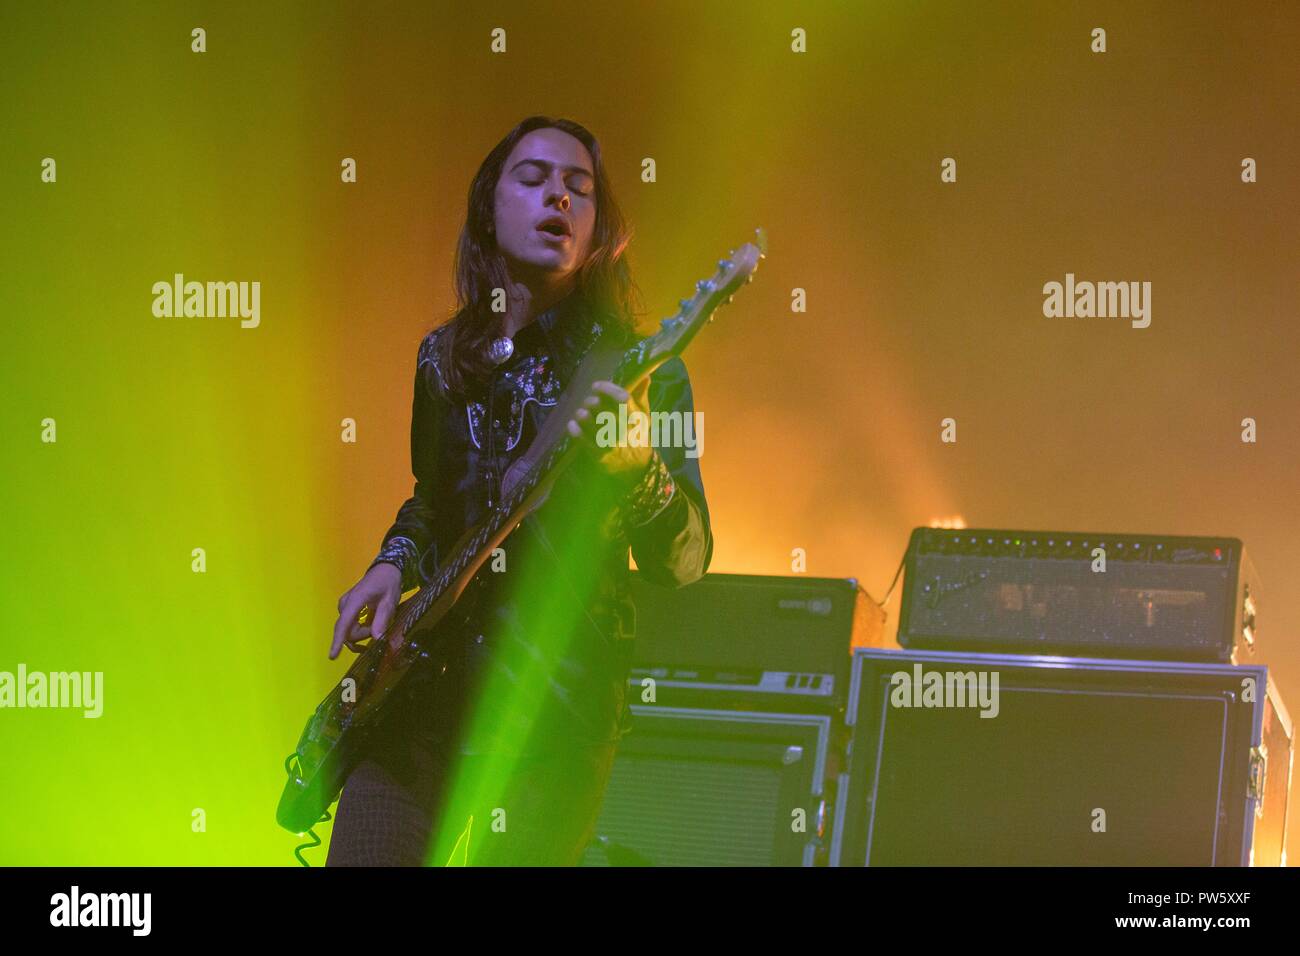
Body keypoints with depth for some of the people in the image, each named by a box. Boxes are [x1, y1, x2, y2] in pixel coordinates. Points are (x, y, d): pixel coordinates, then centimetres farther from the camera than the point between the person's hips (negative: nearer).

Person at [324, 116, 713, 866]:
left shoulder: (638, 371, -3)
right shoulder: (443, 358, 10)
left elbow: (684, 563, -9)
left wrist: (635, 465, -28)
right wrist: (394, 565, 6)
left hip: (555, 705, -4)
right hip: (425, 685, 4)